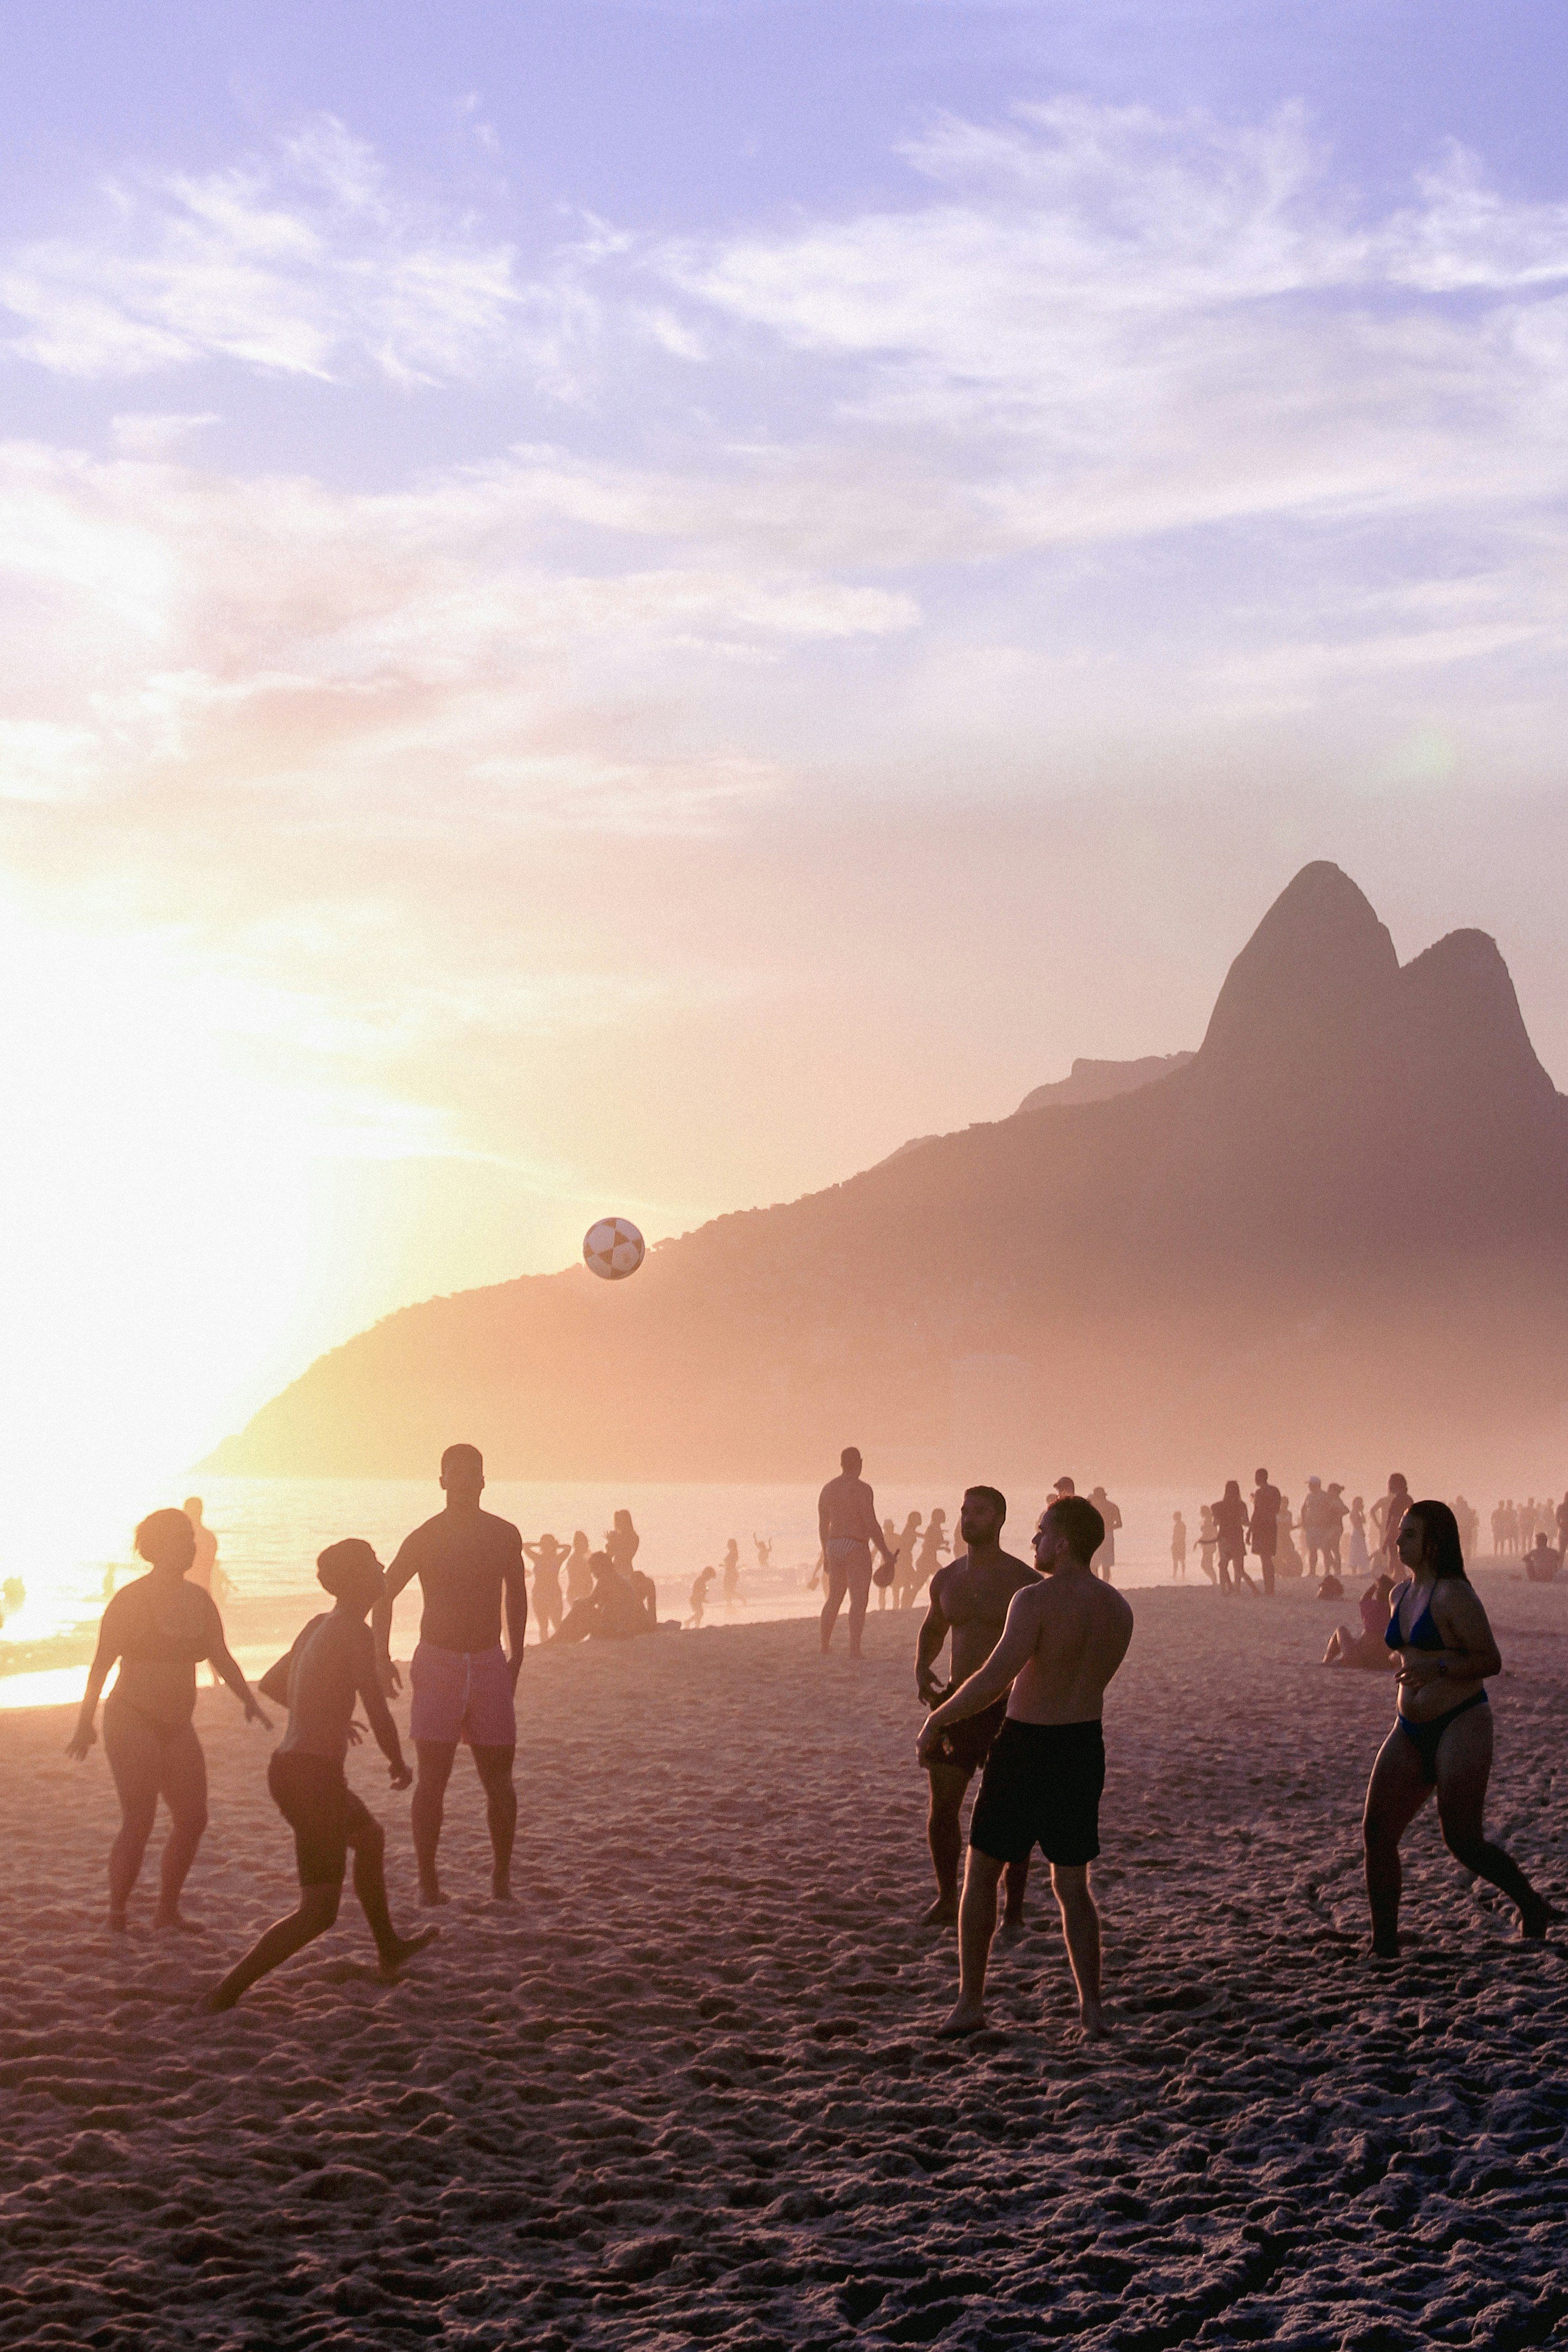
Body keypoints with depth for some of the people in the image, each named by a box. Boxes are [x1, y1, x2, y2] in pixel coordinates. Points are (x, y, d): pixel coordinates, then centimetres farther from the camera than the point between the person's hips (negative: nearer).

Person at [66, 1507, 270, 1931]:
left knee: (193, 1820, 4)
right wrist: (85, 1724, -14)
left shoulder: (199, 1601, 7)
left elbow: (222, 1658, 10)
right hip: (132, 1721, -7)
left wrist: (249, 1702, -4)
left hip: (176, 1727, 7)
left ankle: (167, 1912, 18)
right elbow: (102, 1663, -11)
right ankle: (117, 1918, 4)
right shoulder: (131, 1599, -11)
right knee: (139, 1824, -11)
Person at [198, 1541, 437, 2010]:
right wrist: (399, 1766, 2)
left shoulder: (318, 1625, 11)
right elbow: (379, 1715, -17)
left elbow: (271, 1685, 25)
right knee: (318, 1913, -3)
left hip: (286, 1767, 9)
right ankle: (224, 1995, -9)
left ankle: (390, 1949, 48)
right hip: (315, 1776, -9)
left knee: (369, 1836, 32)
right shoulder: (355, 1634, -15)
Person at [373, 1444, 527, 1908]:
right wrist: (382, 1658, -2)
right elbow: (384, 1593, 6)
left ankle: (502, 1878, 14)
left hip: (490, 1665, 2)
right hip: (438, 1663, -2)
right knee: (431, 1780, -3)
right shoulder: (424, 1539, -3)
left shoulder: (505, 1536, 4)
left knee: (498, 1781, 1)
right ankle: (427, 1880, 5)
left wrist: (516, 1657, 19)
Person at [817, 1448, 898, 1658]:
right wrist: (886, 1554, -11)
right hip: (856, 1547, -7)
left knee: (834, 1599, 18)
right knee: (859, 1601, -8)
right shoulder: (861, 1489, -12)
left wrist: (826, 1554, 29)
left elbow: (822, 1525, 18)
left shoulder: (828, 1489, 11)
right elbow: (871, 1524, -16)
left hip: (834, 1546, 7)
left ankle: (824, 1648, 23)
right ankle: (854, 1649, -19)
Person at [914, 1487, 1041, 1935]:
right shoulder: (946, 1578, 7)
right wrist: (921, 1667, 4)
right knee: (941, 1809, 6)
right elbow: (933, 1628, 22)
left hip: (1009, 1708, -5)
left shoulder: (1023, 1581, -9)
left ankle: (1014, 1914, 12)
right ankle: (947, 1900, 23)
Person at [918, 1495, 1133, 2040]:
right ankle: (1091, 2006, 7)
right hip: (1085, 1747, 6)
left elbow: (994, 1679, -26)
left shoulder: (1037, 1600, -19)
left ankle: (970, 2001, 13)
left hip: (1026, 1748, -6)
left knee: (981, 1873, 10)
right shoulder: (1118, 1610, 3)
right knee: (1072, 1885, 15)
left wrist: (938, 1719, -14)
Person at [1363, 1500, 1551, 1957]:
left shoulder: (1454, 1595, -13)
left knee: (1463, 1842, -6)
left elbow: (1491, 1661, -15)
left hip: (1460, 1725, -8)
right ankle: (1384, 1946, 2)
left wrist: (1438, 1668, -26)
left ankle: (1533, 1906, 20)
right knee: (1376, 1833, -4)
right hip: (1411, 1731, 8)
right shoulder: (1400, 1595, 12)